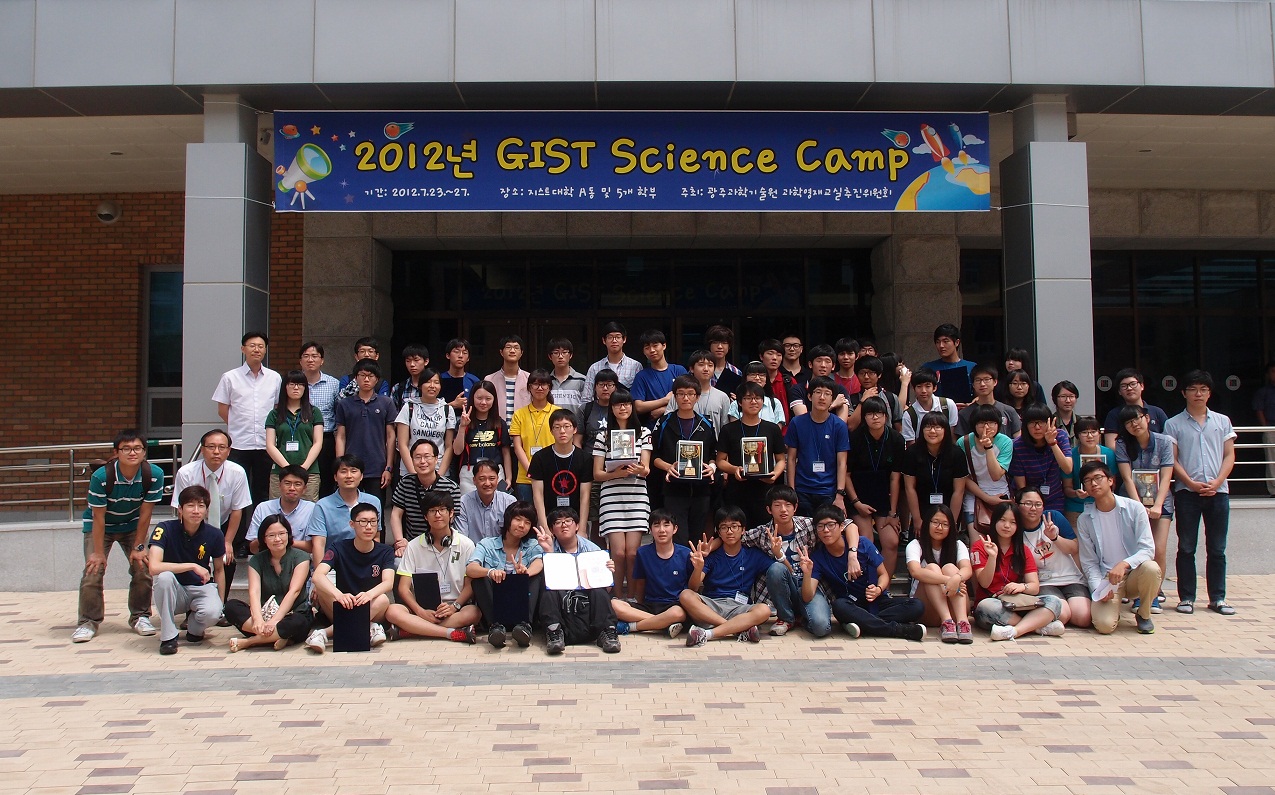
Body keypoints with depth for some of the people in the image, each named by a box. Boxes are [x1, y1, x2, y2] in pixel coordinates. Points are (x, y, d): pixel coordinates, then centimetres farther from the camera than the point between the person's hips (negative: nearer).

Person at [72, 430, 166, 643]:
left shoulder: (154, 474, -26)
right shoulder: (101, 476, -31)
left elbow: (145, 513, -17)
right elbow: (99, 518, -23)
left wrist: (138, 547, -12)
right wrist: (98, 552, -19)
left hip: (132, 525, 2)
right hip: (100, 526, -2)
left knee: (143, 568, -7)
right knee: (93, 571, -12)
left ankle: (140, 616, 11)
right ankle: (88, 621, 4)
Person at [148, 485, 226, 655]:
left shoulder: (214, 535, -7)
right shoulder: (165, 529, -16)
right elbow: (154, 567, -30)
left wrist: (221, 603, 2)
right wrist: (193, 567, -31)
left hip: (202, 588, 1)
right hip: (175, 592, -1)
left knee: (212, 612, -33)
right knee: (164, 576, -35)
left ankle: (194, 627, 7)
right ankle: (168, 636, -18)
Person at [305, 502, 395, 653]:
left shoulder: (385, 552, 0)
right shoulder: (339, 548, -4)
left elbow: (388, 583, -18)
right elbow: (318, 576, -22)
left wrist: (368, 595, -42)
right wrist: (339, 595, -44)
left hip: (371, 611, 0)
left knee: (383, 599, -33)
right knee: (321, 589, -27)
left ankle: (325, 633, -32)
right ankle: (366, 630, -32)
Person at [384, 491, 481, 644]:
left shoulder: (466, 545, 6)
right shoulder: (413, 546, 9)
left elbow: (470, 585, 3)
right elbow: (403, 587, 3)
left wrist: (455, 606, -17)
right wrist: (420, 611, -16)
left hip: (454, 609, -1)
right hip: (423, 609, 1)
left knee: (474, 612, -34)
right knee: (392, 611, -29)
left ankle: (410, 630, -30)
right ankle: (454, 633, -35)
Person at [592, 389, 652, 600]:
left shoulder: (643, 433, 11)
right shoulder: (603, 435, 10)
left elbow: (646, 469, 4)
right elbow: (596, 474, 6)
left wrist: (640, 470, -20)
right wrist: (616, 473, -13)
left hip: (637, 498, 0)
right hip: (611, 498, 0)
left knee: (632, 553, -7)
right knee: (618, 552, -9)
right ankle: (618, 599, 5)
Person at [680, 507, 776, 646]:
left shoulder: (754, 555, 9)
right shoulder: (711, 555, 5)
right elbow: (692, 588, -5)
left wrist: (777, 553, -14)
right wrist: (698, 568, -27)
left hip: (738, 607, 0)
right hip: (710, 606, 0)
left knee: (764, 610, -30)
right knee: (685, 595, -29)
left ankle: (707, 634, -35)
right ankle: (740, 629, -29)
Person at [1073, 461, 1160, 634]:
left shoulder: (1134, 508, -5)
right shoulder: (1084, 519, 1)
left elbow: (1148, 549, -11)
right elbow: (1089, 562, 3)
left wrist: (1124, 564, -29)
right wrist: (1098, 588, -14)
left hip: (1134, 574, 0)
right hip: (1106, 580, 0)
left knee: (1151, 568, -36)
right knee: (1104, 625, -26)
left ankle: (1143, 615, -5)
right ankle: (1113, 608, 14)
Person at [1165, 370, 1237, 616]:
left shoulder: (1222, 421, 11)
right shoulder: (1174, 424, 4)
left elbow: (1229, 455, 7)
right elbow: (1172, 459, 0)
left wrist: (1217, 482, -8)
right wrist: (1192, 484, -12)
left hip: (1218, 492, 2)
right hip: (1187, 492, -2)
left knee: (1217, 549, 6)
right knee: (1186, 548, 2)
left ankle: (1217, 598, 12)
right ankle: (1186, 597, 8)